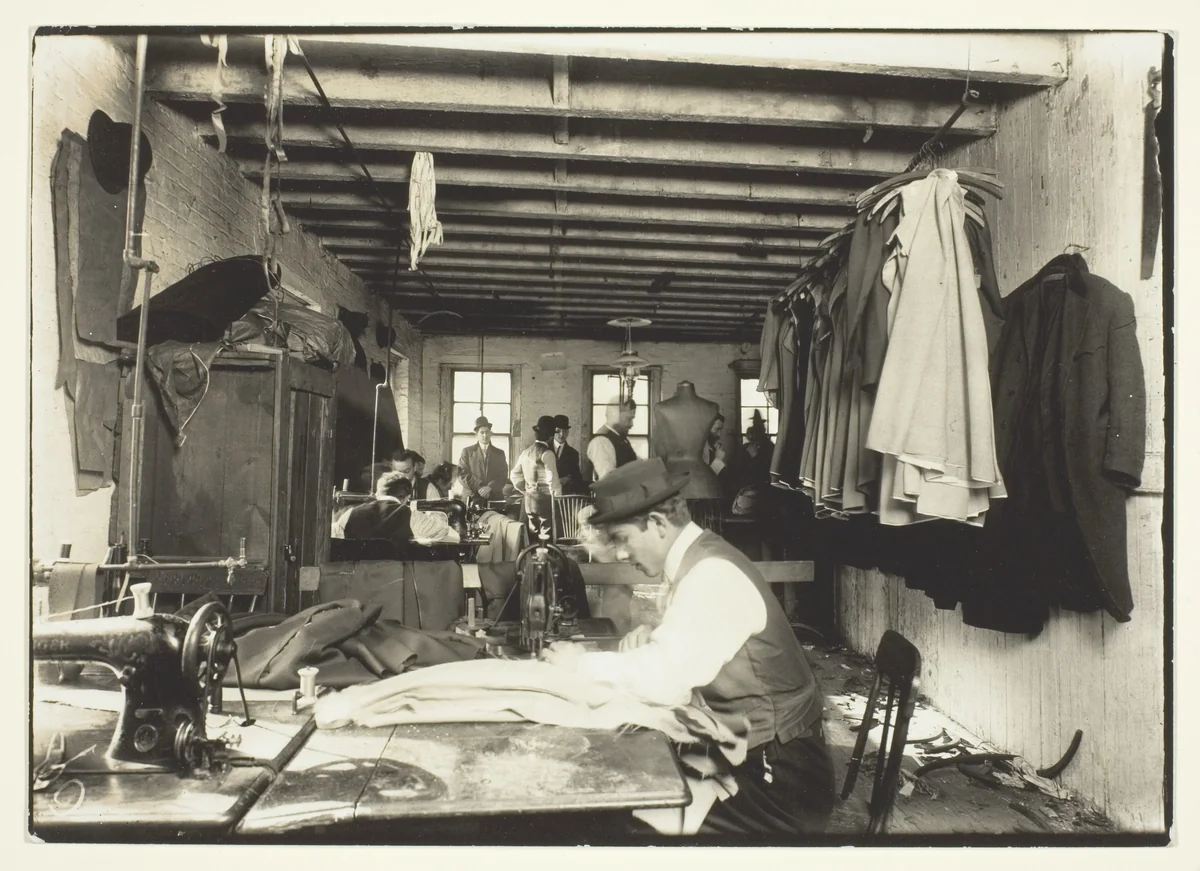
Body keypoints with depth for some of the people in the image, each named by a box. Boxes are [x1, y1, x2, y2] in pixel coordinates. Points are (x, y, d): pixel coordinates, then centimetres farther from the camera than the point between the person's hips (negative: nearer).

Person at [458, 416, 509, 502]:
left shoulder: (499, 453, 14)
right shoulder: (467, 451, 10)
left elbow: (503, 477, 5)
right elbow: (463, 474, 0)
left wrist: (490, 488, -12)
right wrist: (479, 488, -11)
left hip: (495, 498, 1)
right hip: (473, 497, -1)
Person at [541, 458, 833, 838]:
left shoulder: (713, 574, -23)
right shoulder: (695, 557, 4)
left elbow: (668, 681, -29)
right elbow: (677, 658, 13)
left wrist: (582, 663, -16)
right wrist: (649, 638, -8)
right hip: (741, 747, 8)